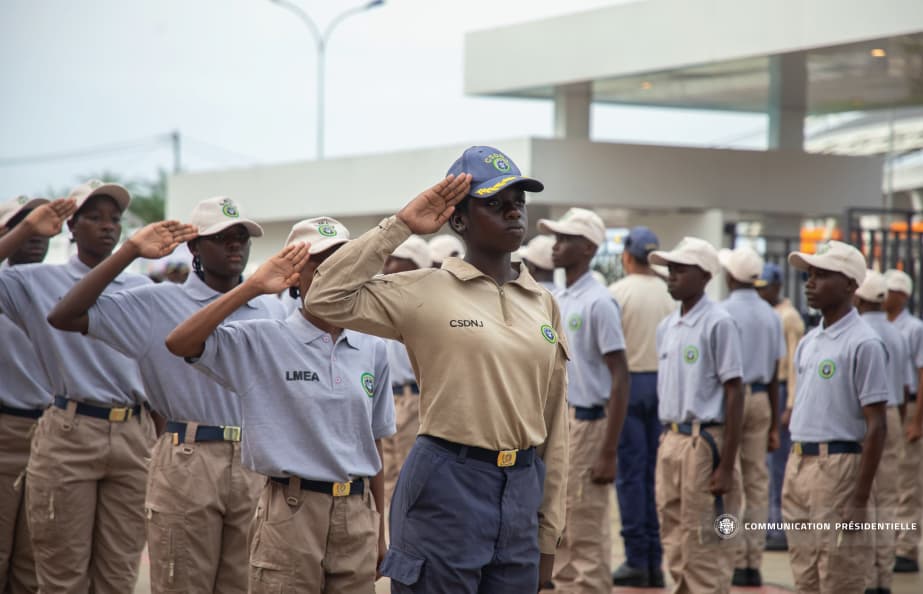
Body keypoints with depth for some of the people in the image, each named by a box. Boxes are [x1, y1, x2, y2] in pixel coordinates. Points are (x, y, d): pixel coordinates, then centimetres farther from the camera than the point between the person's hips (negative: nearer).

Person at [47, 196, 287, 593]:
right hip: (188, 464, -3)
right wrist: (132, 251, -11)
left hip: (258, 465, 3)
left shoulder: (272, 310, 10)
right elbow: (65, 317, -8)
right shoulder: (159, 304, 0)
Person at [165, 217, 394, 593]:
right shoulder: (262, 342, -4)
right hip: (291, 512, -4)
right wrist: (253, 288, -20)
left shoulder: (372, 350, 7)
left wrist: (379, 529, 14)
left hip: (357, 513, 4)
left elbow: (373, 444, 13)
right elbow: (179, 343, -18)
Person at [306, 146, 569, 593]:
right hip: (447, 486, -5)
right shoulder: (425, 292, -3)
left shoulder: (543, 305, 11)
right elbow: (327, 298, -14)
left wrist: (548, 532, 11)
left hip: (522, 489, 5)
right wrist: (399, 227, -11)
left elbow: (554, 427, 13)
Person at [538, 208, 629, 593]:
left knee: (587, 539, -5)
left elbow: (620, 379, -14)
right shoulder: (553, 303, 13)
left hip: (585, 425, -8)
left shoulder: (597, 303, -11)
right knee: (559, 537, 12)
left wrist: (609, 452, -19)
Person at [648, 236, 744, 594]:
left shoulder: (717, 324, -10)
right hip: (670, 442, 8)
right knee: (676, 550, 12)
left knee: (705, 552, -4)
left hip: (704, 442, -8)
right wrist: (666, 447, 16)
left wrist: (727, 466, -15)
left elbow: (734, 395, -11)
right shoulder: (666, 327, 13)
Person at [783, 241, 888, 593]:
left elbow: (876, 426, -14)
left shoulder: (863, 344, -11)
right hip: (799, 464, 8)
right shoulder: (808, 343, 14)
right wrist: (792, 479, 17)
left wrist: (860, 499, -17)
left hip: (838, 466, -8)